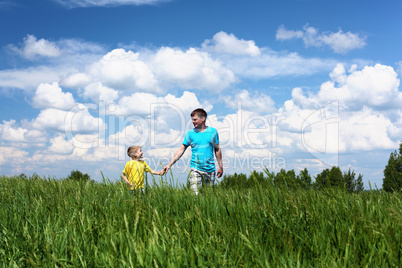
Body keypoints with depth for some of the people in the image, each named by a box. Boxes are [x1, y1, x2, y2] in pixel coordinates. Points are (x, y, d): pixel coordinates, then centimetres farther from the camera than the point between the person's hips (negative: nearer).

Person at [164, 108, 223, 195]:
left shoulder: (213, 132, 4)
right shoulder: (190, 133, 3)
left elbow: (217, 149, 11)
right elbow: (181, 150, 4)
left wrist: (220, 166, 10)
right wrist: (169, 164, -2)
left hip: (210, 169, 1)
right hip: (195, 169, -1)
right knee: (195, 193, -12)